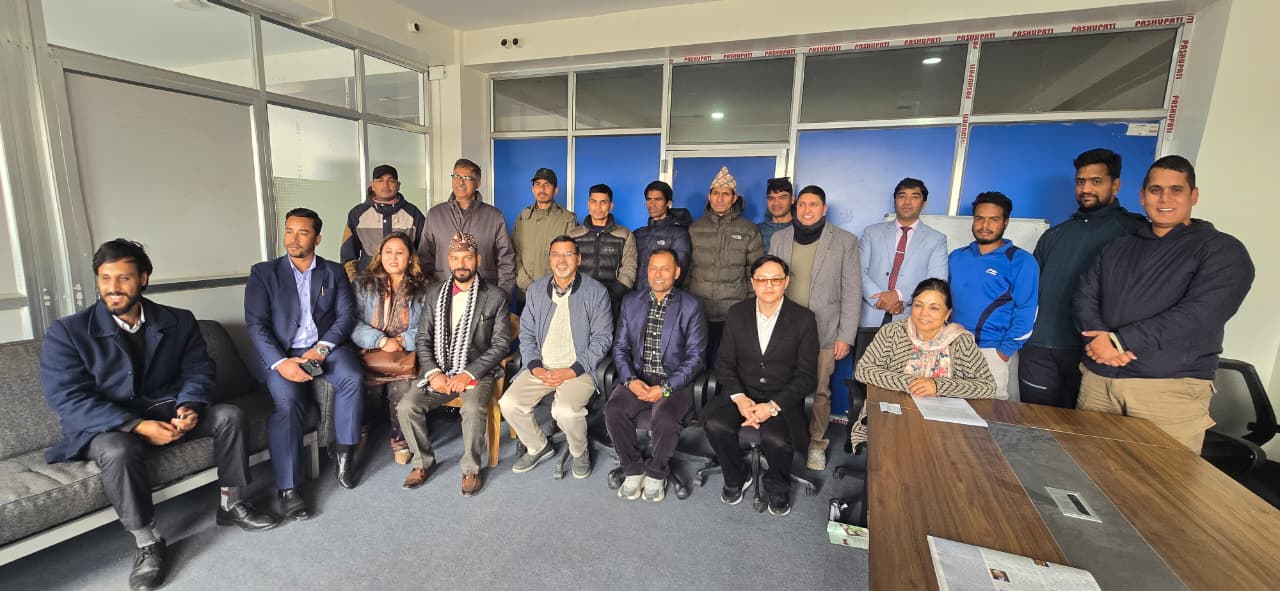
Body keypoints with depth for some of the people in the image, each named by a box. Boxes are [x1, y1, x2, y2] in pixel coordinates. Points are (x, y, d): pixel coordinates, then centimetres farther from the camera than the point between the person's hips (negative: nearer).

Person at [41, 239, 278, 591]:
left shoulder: (179, 322, 2)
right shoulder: (66, 332, -8)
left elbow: (198, 370, -1)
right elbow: (67, 399, -15)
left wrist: (189, 406, -23)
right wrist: (138, 426, -27)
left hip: (169, 410, 3)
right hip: (105, 425, -3)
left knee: (230, 415, -19)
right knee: (119, 451, -35)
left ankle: (230, 504, -3)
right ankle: (147, 542, -15)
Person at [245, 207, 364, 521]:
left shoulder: (334, 272, 10)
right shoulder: (264, 272, 6)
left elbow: (347, 314, 2)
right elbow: (256, 324, -4)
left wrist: (322, 348, -15)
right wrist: (281, 362, -19)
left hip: (326, 348, 1)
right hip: (282, 353, -1)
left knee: (353, 377, -29)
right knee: (287, 403, -27)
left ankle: (344, 452, -11)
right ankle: (288, 488, -16)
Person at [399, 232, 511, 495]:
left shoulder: (495, 296, -1)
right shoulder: (435, 294, 11)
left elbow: (501, 344, -6)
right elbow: (423, 338, 9)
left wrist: (469, 374, -15)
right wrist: (434, 373, -8)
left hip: (478, 372, -4)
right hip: (440, 372, 4)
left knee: (473, 409, -32)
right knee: (406, 406, -17)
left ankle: (471, 469, -7)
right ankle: (423, 461, 8)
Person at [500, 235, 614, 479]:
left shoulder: (596, 292, -3)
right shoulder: (535, 290, 10)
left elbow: (602, 339, -6)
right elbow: (526, 334, 10)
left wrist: (572, 371, -14)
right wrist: (535, 367, -7)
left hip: (579, 369, -4)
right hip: (540, 368, 5)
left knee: (566, 411, -29)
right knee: (509, 403, -15)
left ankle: (580, 453, 5)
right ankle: (538, 447, 14)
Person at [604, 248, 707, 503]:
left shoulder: (691, 306, -1)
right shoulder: (631, 302, 11)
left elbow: (695, 356, -5)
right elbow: (620, 347, 8)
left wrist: (666, 388, -16)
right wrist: (630, 380, -10)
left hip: (674, 381, -3)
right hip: (637, 377, 3)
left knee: (664, 419, -30)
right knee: (613, 411, -24)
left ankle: (656, 474, 1)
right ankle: (633, 470, 2)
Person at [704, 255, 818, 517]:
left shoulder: (803, 319, -5)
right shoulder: (737, 313, 2)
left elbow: (806, 376, -6)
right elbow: (724, 361, 3)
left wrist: (773, 406, -19)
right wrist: (739, 397, -14)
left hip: (783, 399, -2)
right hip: (742, 393, 2)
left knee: (776, 439, -30)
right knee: (716, 425, -25)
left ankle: (777, 487, 8)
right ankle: (737, 477, 9)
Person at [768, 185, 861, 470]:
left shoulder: (845, 241, 0)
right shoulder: (779, 238, 7)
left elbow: (851, 292, 0)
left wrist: (845, 336, -4)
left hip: (824, 332, -2)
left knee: (819, 391, 4)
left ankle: (816, 443, 23)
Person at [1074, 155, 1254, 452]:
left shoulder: (1222, 249, 3)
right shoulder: (1117, 247, 17)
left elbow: (1199, 316, -13)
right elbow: (1085, 296, 7)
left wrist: (1120, 340, -18)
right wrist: (1100, 339, -13)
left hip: (1170, 388, -3)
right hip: (1098, 379, 4)